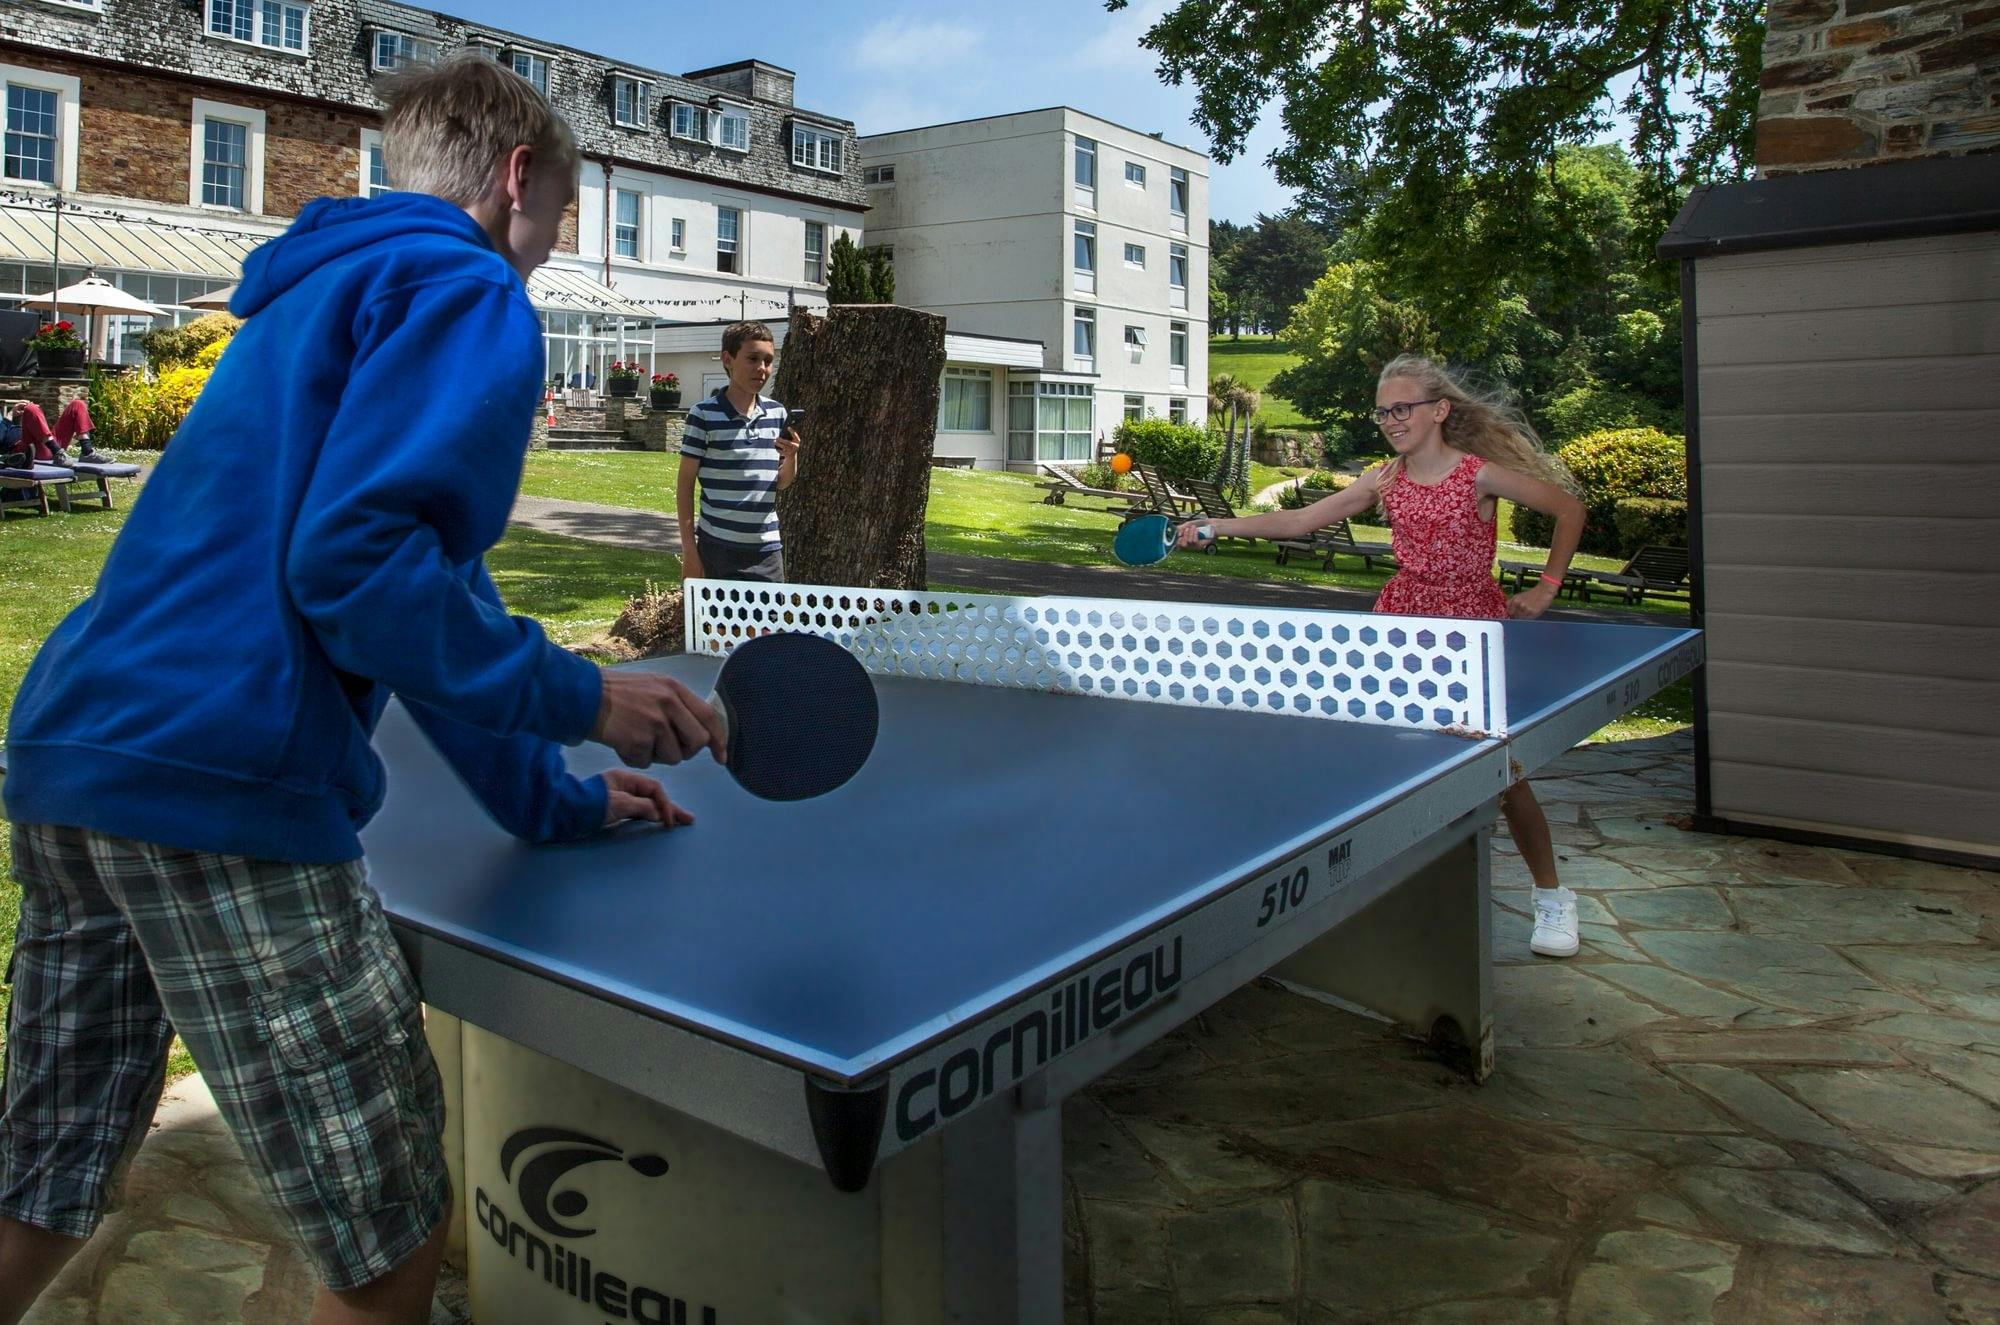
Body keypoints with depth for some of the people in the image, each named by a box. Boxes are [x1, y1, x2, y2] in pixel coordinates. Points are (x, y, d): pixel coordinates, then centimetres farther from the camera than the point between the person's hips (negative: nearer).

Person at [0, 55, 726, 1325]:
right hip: (216, 788, -10)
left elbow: (414, 605, 27)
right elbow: (355, 565, -20)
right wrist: (578, 698, -9)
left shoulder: (314, 293, 27)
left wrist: (554, 801, 29)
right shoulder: (465, 293, -3)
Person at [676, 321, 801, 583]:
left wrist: (791, 457, -7)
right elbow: (685, 482, -2)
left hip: (767, 549, 4)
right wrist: (688, 546, -6)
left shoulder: (779, 414, 8)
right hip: (719, 548, -4)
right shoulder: (704, 415, -5)